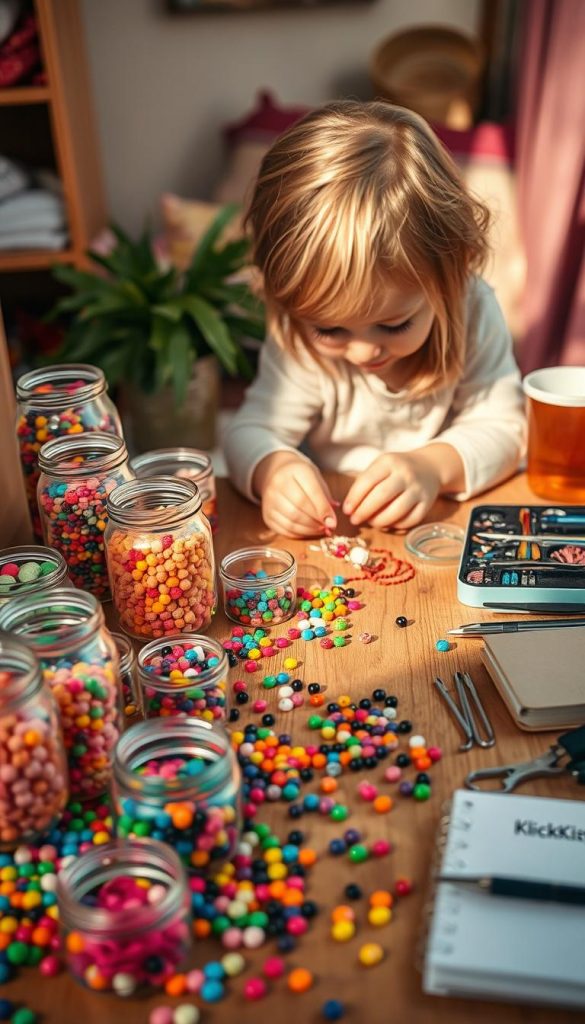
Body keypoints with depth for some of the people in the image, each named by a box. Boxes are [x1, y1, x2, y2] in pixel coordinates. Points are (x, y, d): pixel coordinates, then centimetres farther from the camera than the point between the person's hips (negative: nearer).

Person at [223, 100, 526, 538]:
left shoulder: (472, 311, -13)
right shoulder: (297, 342, -13)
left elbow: (502, 428, -10)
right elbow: (252, 431, -10)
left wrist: (437, 463, -29)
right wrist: (271, 469, -34)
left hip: (450, 523, 1)